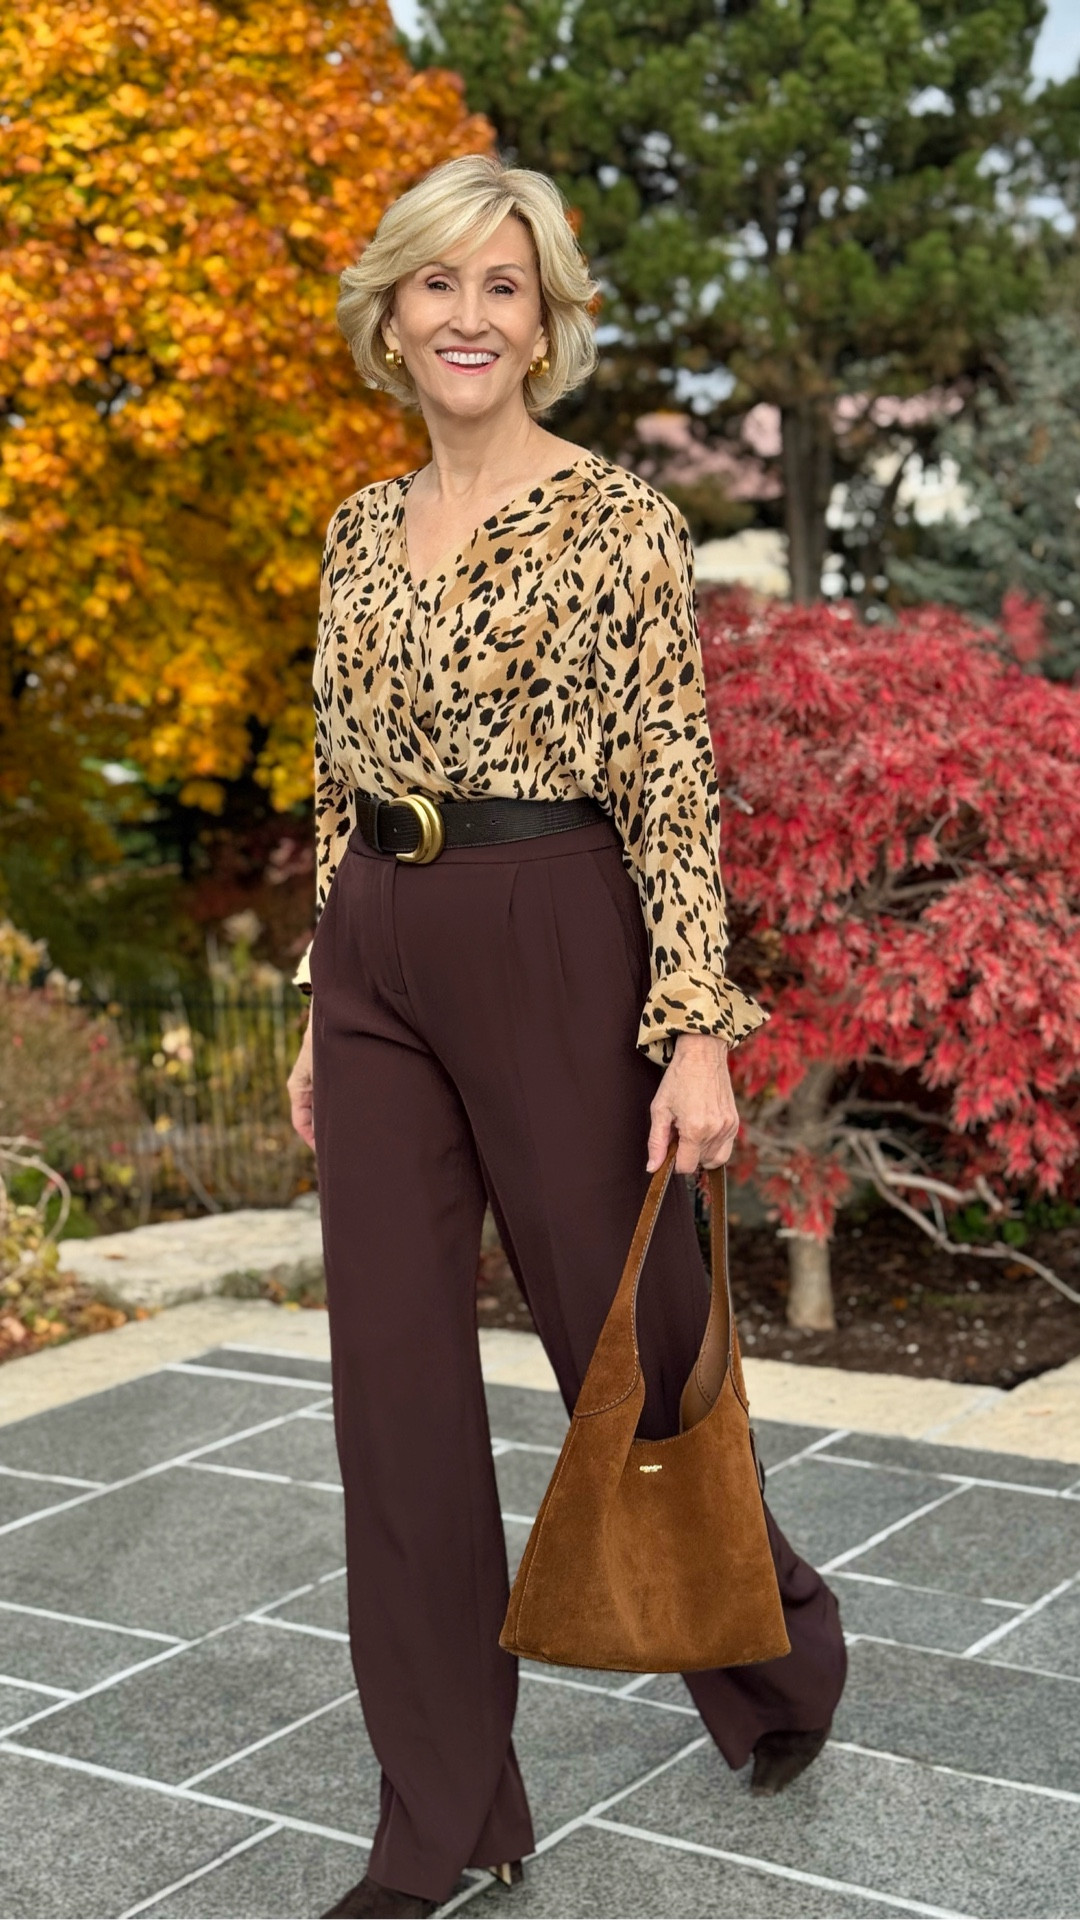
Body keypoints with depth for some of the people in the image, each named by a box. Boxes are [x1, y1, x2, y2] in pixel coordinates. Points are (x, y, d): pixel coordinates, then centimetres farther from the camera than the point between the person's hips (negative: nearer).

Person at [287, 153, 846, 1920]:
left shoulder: (617, 519, -6)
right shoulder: (361, 532, 12)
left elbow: (675, 786, -10)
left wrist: (698, 1031, -17)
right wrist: (322, 1013, 15)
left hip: (555, 948, -5)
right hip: (379, 966, 6)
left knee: (626, 1339, 8)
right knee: (394, 1383, 4)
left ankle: (778, 1648, 39)